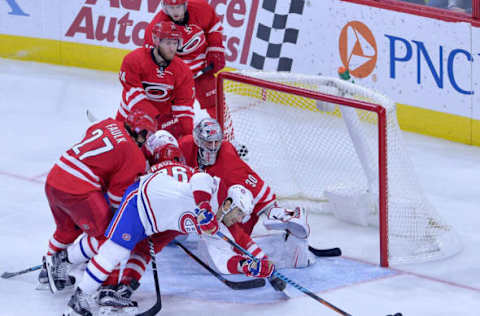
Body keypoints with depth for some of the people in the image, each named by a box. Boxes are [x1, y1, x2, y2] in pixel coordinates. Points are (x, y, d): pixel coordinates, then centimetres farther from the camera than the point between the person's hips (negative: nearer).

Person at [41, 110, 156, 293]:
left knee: (68, 228, 31)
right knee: (105, 235, 4)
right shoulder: (135, 157, -6)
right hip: (78, 192, -8)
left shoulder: (109, 125, 13)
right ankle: (62, 260, 7)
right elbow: (118, 193, -4)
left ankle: (49, 268, 43)